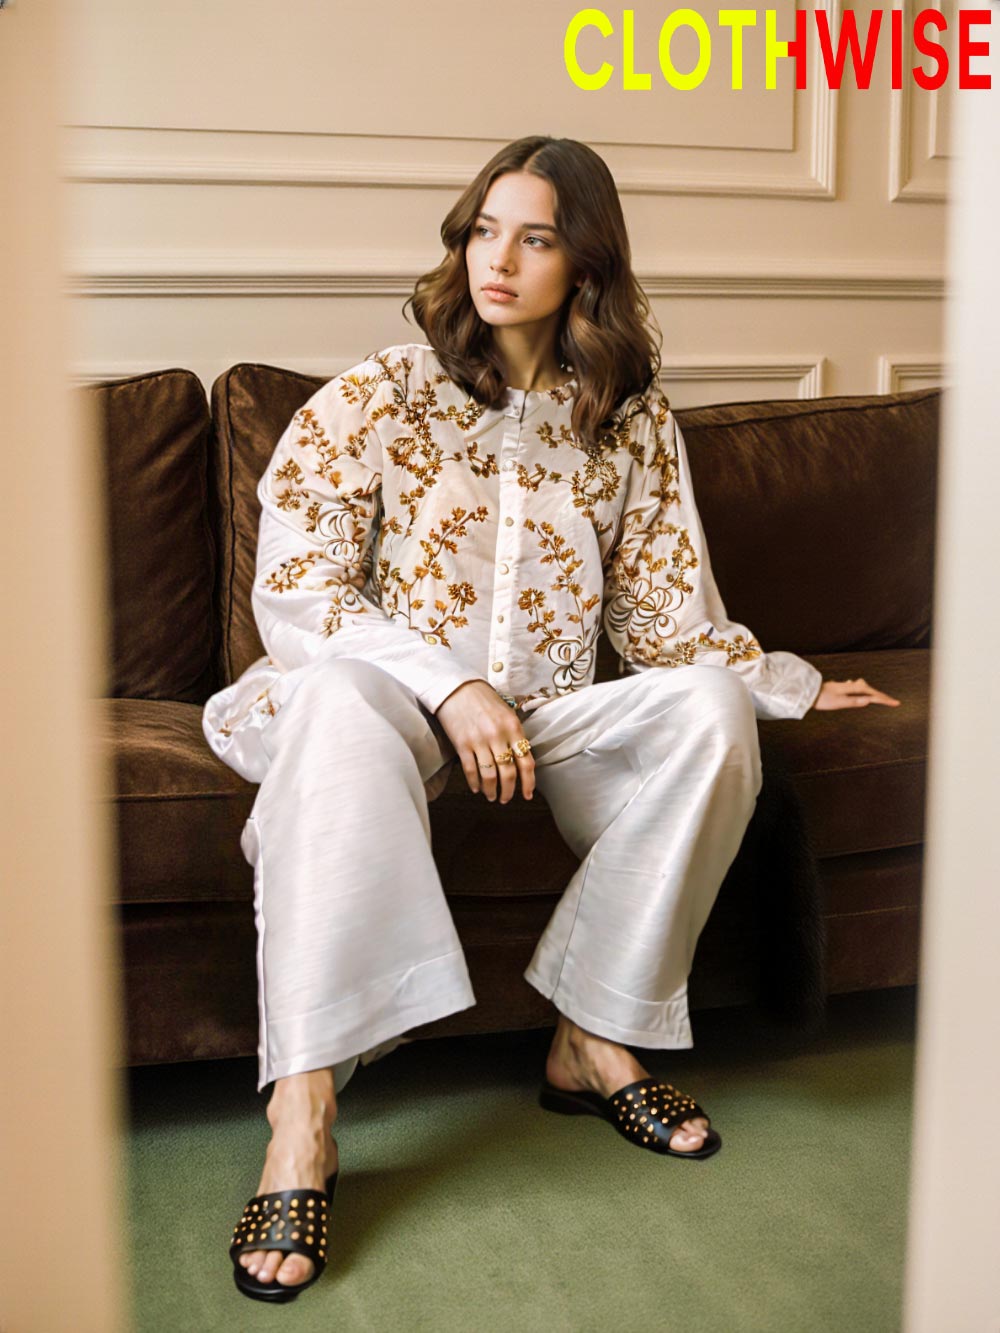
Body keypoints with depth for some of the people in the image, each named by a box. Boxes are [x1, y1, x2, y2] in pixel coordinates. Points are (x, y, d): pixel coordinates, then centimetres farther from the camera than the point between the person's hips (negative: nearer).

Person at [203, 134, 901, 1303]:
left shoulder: (631, 421, 12)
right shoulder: (380, 395, 1)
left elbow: (665, 615, 14)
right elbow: (293, 591, -7)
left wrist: (793, 683, 5)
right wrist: (452, 688, -19)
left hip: (552, 721, 3)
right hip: (392, 698, -3)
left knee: (711, 707, -25)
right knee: (337, 695, -38)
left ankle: (595, 1038, -15)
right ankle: (302, 1111, -43)